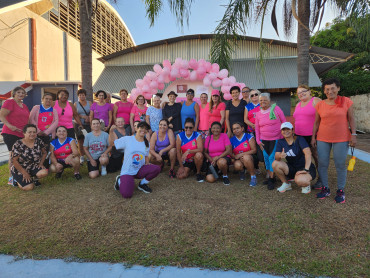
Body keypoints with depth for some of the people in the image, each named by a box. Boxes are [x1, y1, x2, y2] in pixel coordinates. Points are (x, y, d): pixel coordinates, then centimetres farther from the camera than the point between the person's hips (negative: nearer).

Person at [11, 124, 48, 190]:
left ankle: (33, 179, 7)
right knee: (29, 187, -19)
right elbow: (14, 160, -15)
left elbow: (44, 153, 9)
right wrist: (24, 173, -17)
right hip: (20, 169, -4)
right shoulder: (18, 145, -16)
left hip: (34, 167, 4)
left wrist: (41, 163, -7)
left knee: (44, 172, -27)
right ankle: (17, 180, 14)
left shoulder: (39, 141, -5)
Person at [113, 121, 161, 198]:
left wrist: (148, 169, 0)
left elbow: (146, 157, 12)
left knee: (157, 168, -23)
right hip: (127, 171, -4)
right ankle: (120, 180, 11)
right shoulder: (127, 139, -7)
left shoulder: (146, 143, 6)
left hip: (140, 170, 4)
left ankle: (143, 184, 5)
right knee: (126, 194, -26)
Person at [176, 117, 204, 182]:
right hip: (185, 161, 2)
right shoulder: (179, 136, -7)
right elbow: (178, 152, -7)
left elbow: (200, 149, -26)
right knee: (180, 176, -14)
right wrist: (181, 166, -8)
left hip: (196, 160, -2)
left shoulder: (197, 136, -12)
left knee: (199, 155, -35)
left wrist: (188, 151, -38)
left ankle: (198, 173, -9)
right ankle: (189, 170, 22)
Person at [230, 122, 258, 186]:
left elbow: (254, 150, -13)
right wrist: (235, 156, -21)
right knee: (237, 165, -32)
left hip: (250, 158, -2)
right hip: (238, 159, 2)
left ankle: (253, 177, -17)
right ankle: (242, 171, 9)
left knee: (246, 157, -37)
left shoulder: (248, 136, -6)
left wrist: (241, 154, -20)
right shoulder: (232, 140, 3)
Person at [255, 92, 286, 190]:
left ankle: (271, 179, 1)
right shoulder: (258, 113, 7)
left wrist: (283, 135, -4)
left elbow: (284, 121, -2)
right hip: (264, 139, 4)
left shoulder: (276, 108, -6)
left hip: (276, 138, -4)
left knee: (272, 157, -8)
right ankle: (269, 176, 20)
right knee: (266, 157, 6)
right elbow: (257, 128, 11)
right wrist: (258, 141, 5)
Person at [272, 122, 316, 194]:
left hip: (305, 167, -5)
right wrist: (280, 156, -37)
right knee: (275, 164, -21)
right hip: (292, 168, 5)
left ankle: (306, 184, 2)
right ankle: (286, 184, 2)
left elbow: (308, 153, -27)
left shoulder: (299, 139, -13)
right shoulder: (280, 142, 0)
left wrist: (306, 169, -36)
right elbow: (276, 157, -12)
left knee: (300, 180, -37)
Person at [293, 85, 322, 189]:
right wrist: (295, 132, 20)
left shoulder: (316, 101, -6)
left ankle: (320, 180, 8)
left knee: (317, 157, -2)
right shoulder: (298, 105, 17)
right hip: (300, 136, 7)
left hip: (313, 135, -7)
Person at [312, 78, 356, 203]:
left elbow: (351, 119, 1)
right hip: (322, 139, 2)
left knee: (340, 165, 3)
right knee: (322, 164, 4)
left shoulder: (346, 101, -1)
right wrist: (313, 137, 7)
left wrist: (353, 135, -6)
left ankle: (340, 191, 18)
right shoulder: (320, 105, 4)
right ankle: (325, 189, 20)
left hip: (341, 139, -2)